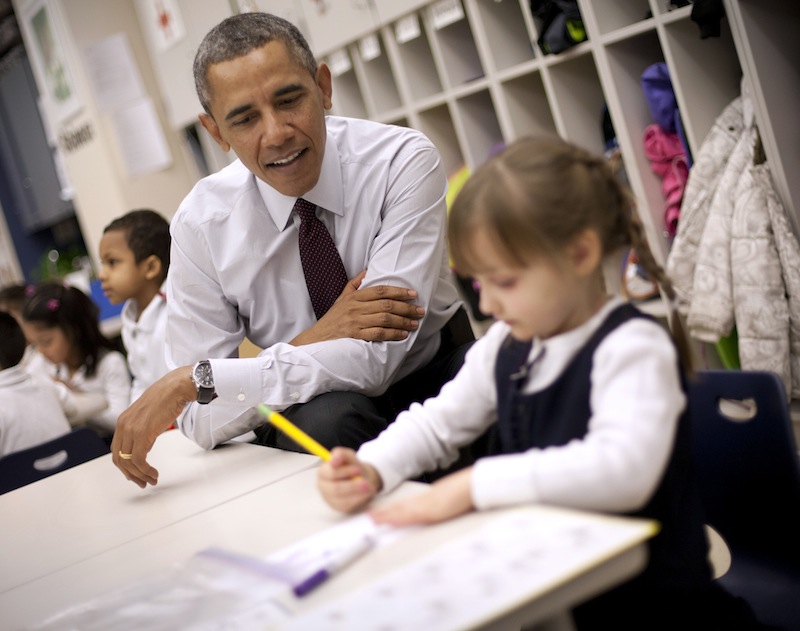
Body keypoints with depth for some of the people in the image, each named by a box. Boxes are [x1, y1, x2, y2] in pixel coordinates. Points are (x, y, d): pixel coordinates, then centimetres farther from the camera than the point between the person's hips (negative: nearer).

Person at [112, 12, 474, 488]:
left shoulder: (403, 162, -18)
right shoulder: (201, 224, -11)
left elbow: (374, 359, -26)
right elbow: (199, 420, -12)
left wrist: (195, 379, -29)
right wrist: (312, 342, -27)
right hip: (311, 414, 0)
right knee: (326, 416, -35)